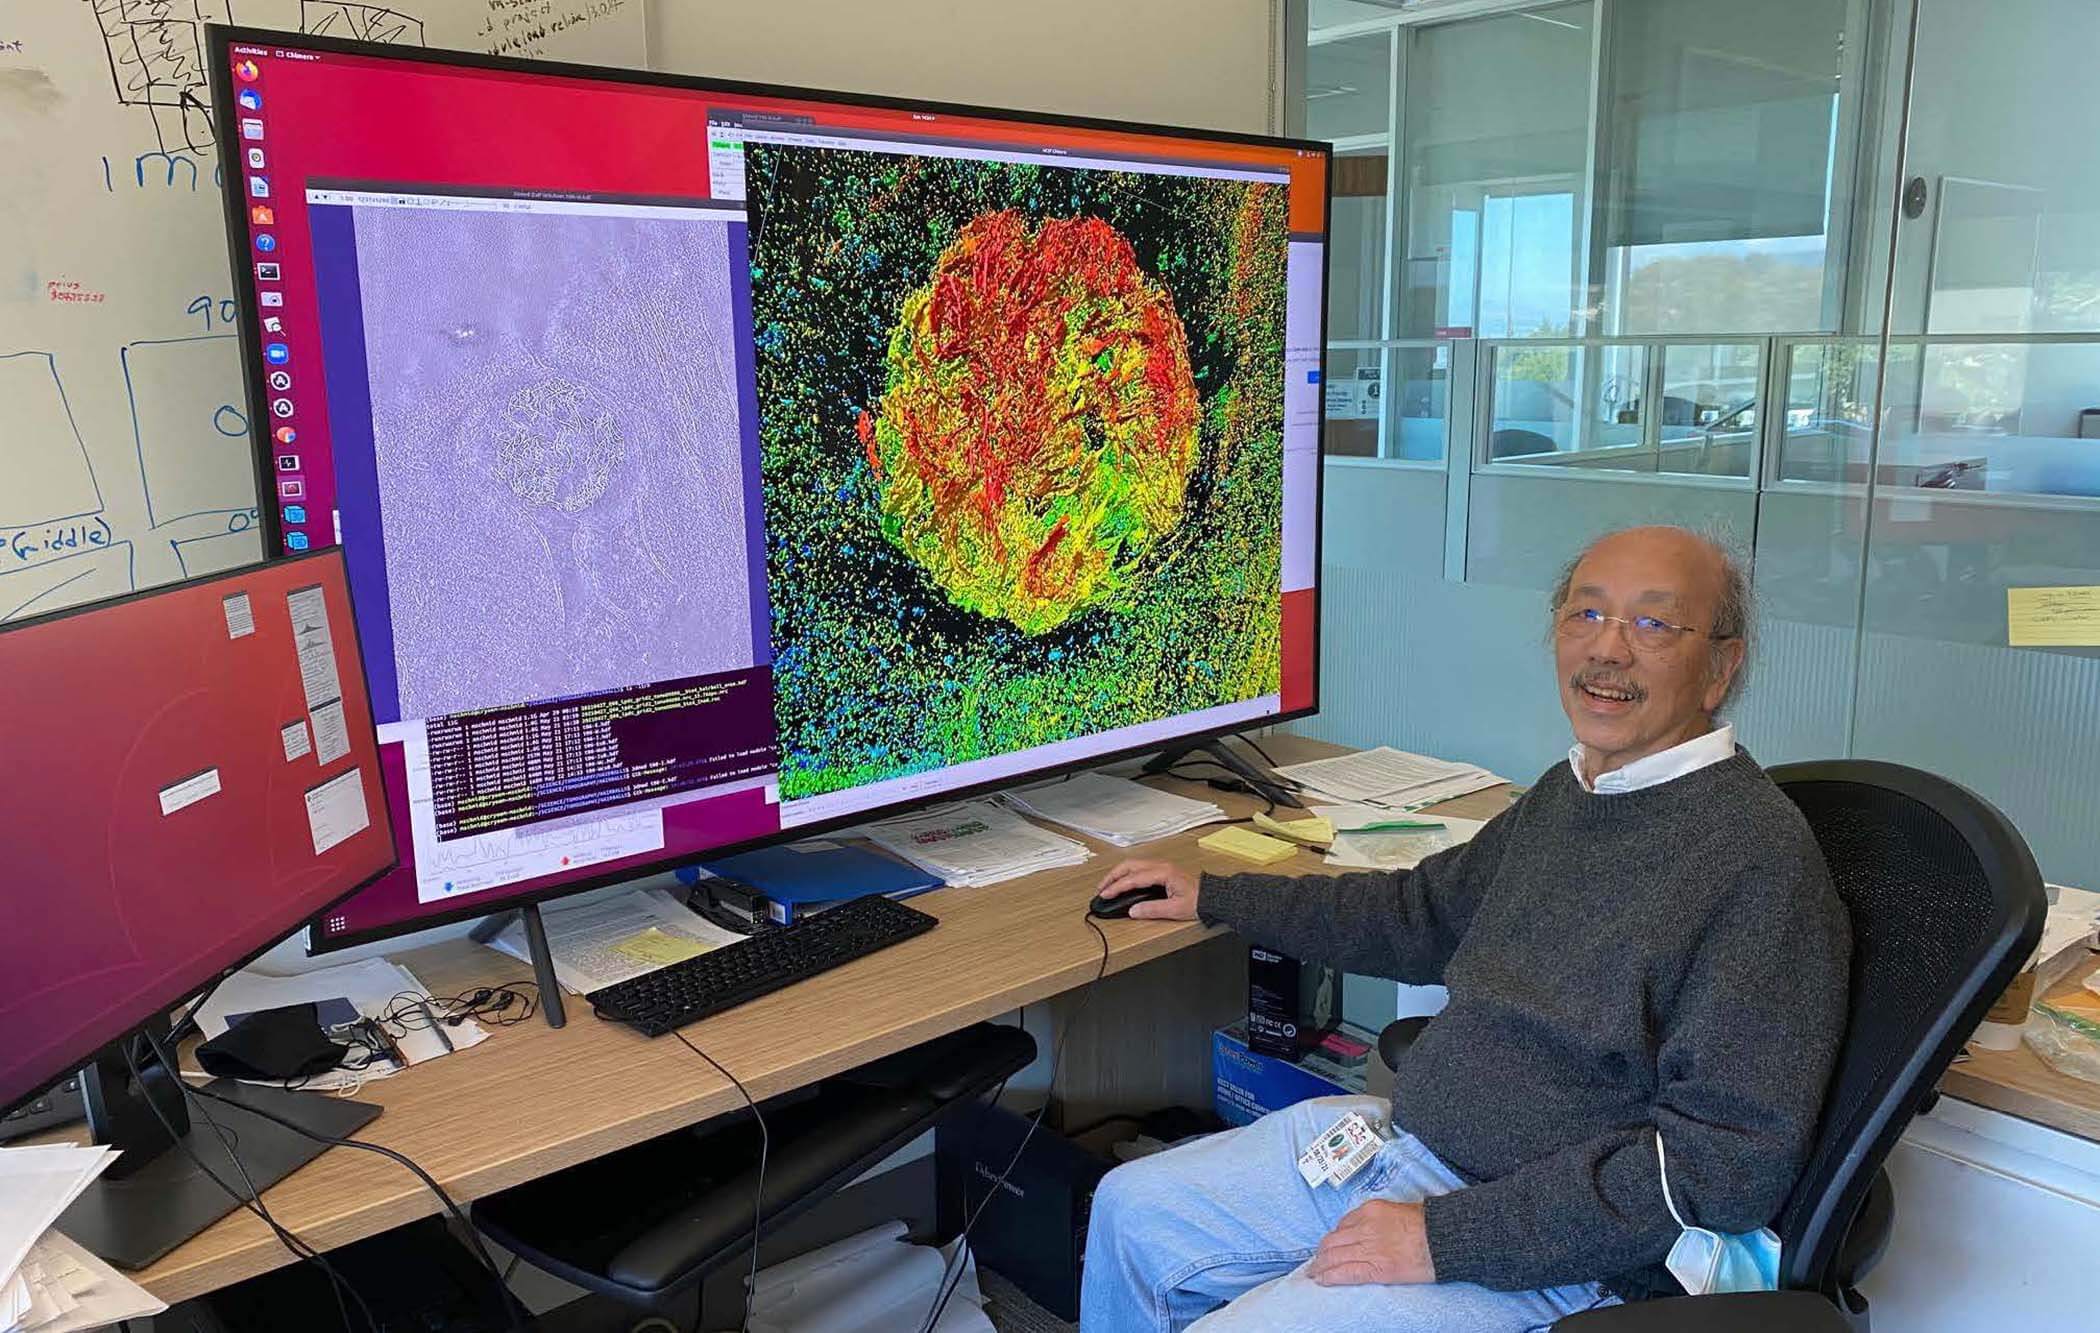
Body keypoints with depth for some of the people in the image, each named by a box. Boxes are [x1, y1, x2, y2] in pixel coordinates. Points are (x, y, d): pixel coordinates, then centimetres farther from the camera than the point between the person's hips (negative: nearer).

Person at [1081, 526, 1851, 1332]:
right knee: (1134, 1210, 11)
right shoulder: (1568, 791, 7)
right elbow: (1425, 914, 22)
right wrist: (1215, 897, 23)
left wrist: (1447, 1235, -24)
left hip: (1544, 1256, -8)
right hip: (1400, 1138, 8)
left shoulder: (1757, 856, -21)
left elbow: (1733, 1157, -24)